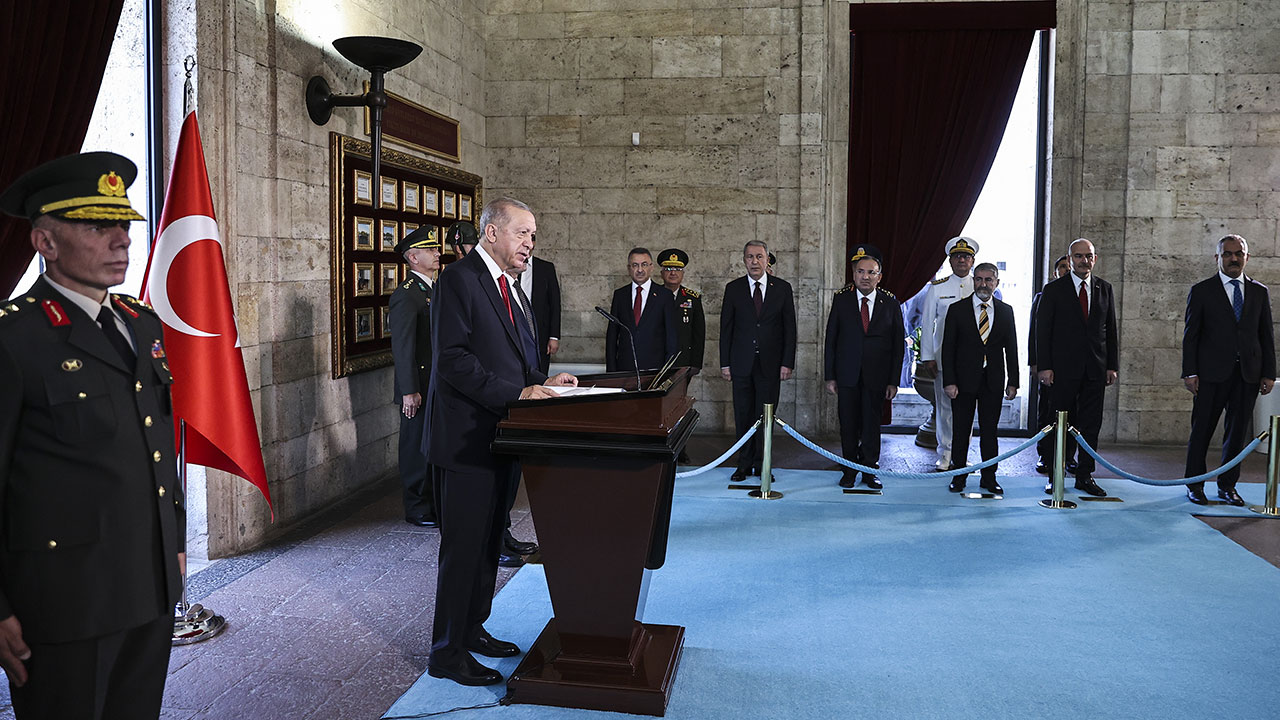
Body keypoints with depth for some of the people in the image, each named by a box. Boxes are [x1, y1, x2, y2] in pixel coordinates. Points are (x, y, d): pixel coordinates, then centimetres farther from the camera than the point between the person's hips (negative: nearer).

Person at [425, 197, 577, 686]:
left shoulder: (509, 285, 17)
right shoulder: (459, 279, -12)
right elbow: (452, 359, -21)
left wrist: (542, 382, 5)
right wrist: (517, 394, -24)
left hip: (503, 436, 9)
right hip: (470, 438, -9)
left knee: (489, 542, 18)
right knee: (464, 546, -1)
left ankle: (472, 630, 32)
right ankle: (447, 652, 11)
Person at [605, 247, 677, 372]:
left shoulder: (665, 295, 2)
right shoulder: (619, 295, 10)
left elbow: (671, 336, 2)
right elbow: (612, 335, 10)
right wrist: (611, 370, 3)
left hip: (654, 367, -2)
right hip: (624, 368, 2)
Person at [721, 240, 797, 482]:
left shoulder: (782, 288, 3)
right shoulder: (733, 288, 4)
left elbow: (789, 328, 3)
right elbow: (726, 328, 5)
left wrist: (787, 362, -4)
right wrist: (725, 363, 0)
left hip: (770, 363, 0)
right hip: (742, 363, 1)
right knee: (743, 416, 5)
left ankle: (762, 464, 14)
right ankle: (744, 464, 15)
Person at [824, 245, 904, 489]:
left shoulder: (890, 303, 2)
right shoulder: (841, 299, 2)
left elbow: (898, 344, 3)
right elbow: (830, 340, 3)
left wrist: (893, 381, -2)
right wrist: (829, 376, -2)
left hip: (876, 376, 0)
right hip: (847, 375, 0)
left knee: (871, 425, 5)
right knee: (848, 425, 5)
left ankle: (870, 471, 18)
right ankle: (850, 470, 18)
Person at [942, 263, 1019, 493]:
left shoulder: (1006, 311, 8)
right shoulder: (957, 309, 1)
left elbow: (1011, 349, 9)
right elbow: (948, 348, -2)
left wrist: (1012, 382, 2)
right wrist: (949, 381, -10)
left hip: (993, 381, 2)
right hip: (964, 381, -1)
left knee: (990, 431, 6)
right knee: (961, 431, 4)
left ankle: (989, 477, 15)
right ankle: (958, 476, 15)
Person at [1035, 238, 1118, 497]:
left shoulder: (1105, 289, 11)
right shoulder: (1054, 289, 0)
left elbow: (1111, 329, 12)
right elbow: (1042, 330, -3)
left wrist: (1112, 366, 6)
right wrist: (1044, 366, -9)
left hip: (1096, 369, 3)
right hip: (1064, 369, -3)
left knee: (1091, 425, 6)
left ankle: (1084, 476, 14)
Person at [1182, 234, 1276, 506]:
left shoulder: (1259, 292, 11)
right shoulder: (1201, 291, 2)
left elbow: (1266, 336, 12)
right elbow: (1190, 335, 0)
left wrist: (1269, 373, 5)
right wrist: (1190, 372, -7)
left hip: (1248, 374, 3)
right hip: (1212, 373, -3)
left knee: (1237, 432, 8)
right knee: (1202, 430, 2)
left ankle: (1227, 485, 19)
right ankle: (1195, 485, 13)